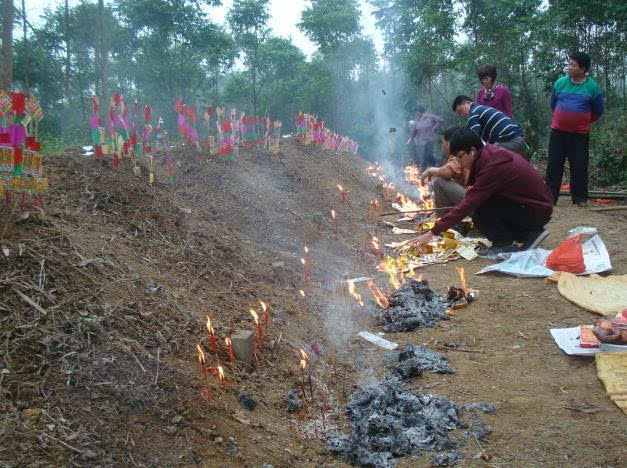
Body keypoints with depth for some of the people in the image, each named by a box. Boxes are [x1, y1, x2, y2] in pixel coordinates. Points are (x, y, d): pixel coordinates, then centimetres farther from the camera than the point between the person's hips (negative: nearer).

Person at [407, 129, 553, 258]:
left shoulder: (492, 167, -25)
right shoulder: (489, 153, 1)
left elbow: (468, 205, -27)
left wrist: (433, 232, -26)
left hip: (536, 211, -9)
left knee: (480, 210, -21)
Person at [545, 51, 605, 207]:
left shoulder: (593, 87, -6)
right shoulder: (560, 82, -1)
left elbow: (598, 112, 7)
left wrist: (582, 121, 14)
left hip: (580, 134, -2)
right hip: (558, 131, 2)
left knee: (579, 166, 3)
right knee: (554, 164, 2)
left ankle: (580, 198, 12)